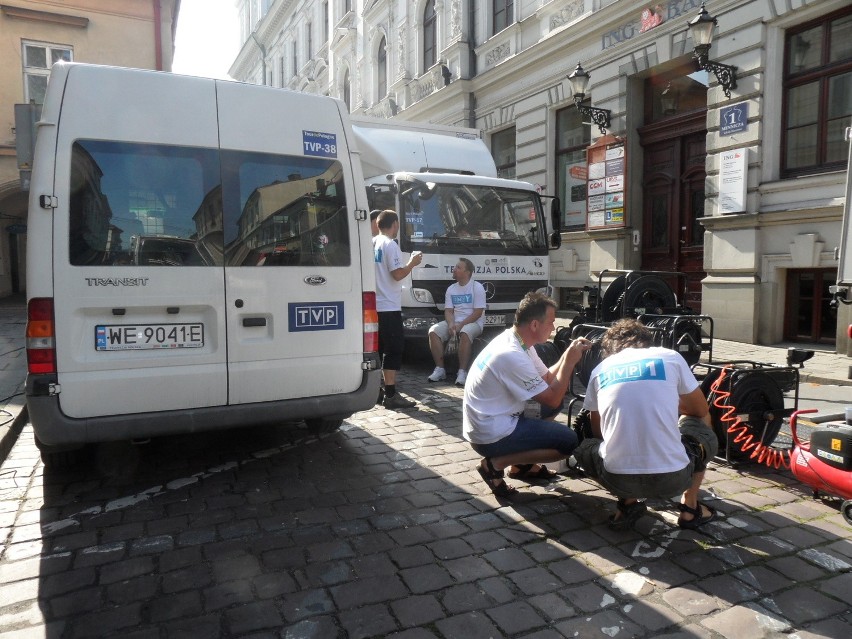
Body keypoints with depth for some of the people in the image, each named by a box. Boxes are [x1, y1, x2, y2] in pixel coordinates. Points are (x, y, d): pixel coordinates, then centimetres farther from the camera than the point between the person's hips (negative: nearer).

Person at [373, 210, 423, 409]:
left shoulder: (372, 243, 12)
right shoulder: (390, 245, -12)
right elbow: (398, 274, -17)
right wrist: (412, 263, -1)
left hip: (375, 305, 9)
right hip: (389, 307, -9)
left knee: (377, 349, 14)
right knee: (394, 350, -5)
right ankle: (390, 395, -6)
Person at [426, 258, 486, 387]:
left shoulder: (477, 287, -4)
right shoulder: (451, 289, 13)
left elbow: (478, 312, -10)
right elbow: (448, 311, 8)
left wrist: (461, 325, -18)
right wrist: (451, 324, -14)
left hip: (473, 323, -5)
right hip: (454, 322, 5)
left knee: (465, 333, -39)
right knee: (433, 331, -20)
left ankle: (462, 372, -34)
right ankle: (440, 369, -18)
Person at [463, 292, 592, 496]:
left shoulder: (516, 341, 3)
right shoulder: (512, 355, -26)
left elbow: (547, 379, 13)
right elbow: (552, 399, -18)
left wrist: (569, 354, -1)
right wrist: (570, 362, -12)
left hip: (496, 419, 10)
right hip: (490, 435, -10)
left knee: (556, 401, 15)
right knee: (568, 441, -9)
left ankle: (522, 464, 18)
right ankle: (495, 464, -5)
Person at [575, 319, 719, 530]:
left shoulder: (601, 369, 13)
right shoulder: (670, 357, 8)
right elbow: (701, 411, 22)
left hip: (617, 480, 0)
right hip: (672, 478, 0)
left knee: (583, 447, 34)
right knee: (702, 428, 31)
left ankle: (628, 502, 13)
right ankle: (690, 508, 25)